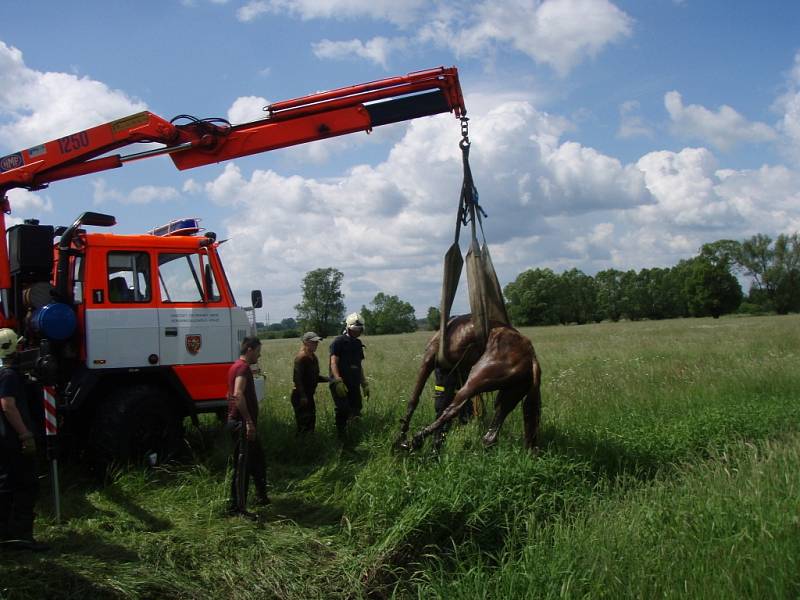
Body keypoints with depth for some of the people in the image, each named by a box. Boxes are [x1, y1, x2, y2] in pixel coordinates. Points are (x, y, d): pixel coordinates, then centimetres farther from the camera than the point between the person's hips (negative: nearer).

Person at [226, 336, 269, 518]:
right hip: (243, 423, -11)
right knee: (243, 466, -6)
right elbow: (238, 395, -29)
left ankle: (261, 497, 32)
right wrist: (249, 421, -29)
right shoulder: (243, 368, -15)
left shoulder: (236, 367, 17)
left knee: (258, 459, 20)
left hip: (238, 421, 11)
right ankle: (237, 507, -2)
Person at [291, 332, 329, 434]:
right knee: (304, 422, -5)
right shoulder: (301, 357, -18)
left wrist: (329, 379, 4)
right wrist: (303, 396, -25)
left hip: (309, 395, 9)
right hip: (300, 396, -9)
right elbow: (297, 378, -22)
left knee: (311, 421, 16)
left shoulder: (314, 358, 9)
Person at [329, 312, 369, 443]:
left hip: (354, 383, 7)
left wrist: (365, 384, 19)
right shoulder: (339, 341, -6)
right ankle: (342, 437, 2)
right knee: (342, 411, -10)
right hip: (340, 384, -7)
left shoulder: (358, 344, 18)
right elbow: (334, 363, -15)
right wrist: (338, 382, -27)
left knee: (356, 410, 7)